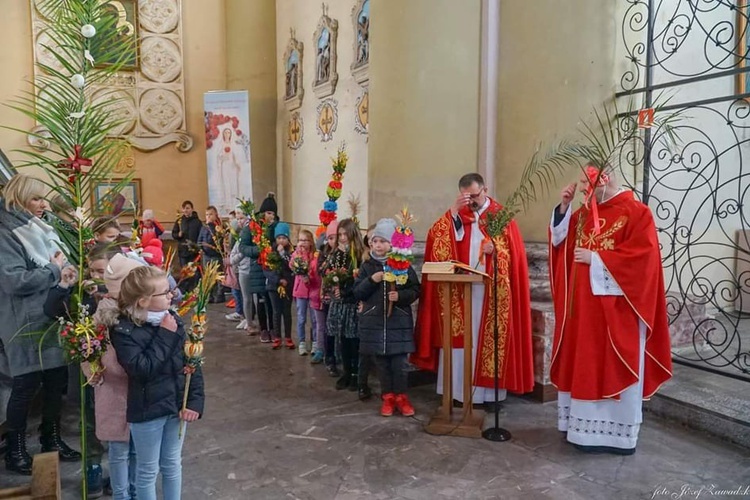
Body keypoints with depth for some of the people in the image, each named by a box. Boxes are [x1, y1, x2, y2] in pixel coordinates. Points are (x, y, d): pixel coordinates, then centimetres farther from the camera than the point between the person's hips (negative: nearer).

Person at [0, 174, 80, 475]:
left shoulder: (38, 229, 13)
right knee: (26, 386, 2)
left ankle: (52, 440, 27)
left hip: (52, 320, 7)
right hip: (27, 326, -7)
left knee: (57, 381, 12)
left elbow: (58, 265, 20)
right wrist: (54, 270, -15)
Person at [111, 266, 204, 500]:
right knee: (148, 470, 13)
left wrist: (195, 400, -7)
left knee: (172, 464, 20)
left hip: (176, 404, 5)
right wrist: (164, 336, -22)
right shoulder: (124, 330, -16)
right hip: (147, 410, -4)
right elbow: (142, 369, -27)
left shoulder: (173, 320, -2)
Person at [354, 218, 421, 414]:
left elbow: (415, 291, -1)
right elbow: (357, 293, 1)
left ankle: (401, 396, 19)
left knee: (399, 362, 3)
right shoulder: (367, 266, 4)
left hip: (399, 321, -2)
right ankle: (388, 396, 23)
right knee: (381, 362, 9)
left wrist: (400, 296, -19)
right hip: (374, 321, 2)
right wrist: (371, 280, -14)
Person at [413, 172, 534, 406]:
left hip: (490, 290, -2)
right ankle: (458, 389, 12)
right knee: (459, 337, 3)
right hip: (459, 288, 2)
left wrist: (495, 248, -22)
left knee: (487, 337, 2)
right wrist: (453, 211, -17)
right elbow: (436, 237, -7)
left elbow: (513, 251, -2)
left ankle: (486, 390, 10)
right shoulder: (457, 214, 9)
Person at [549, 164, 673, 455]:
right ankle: (584, 425, 24)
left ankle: (616, 433, 14)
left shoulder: (637, 213, -11)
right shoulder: (584, 213, 10)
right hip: (583, 305, 7)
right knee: (584, 365, 12)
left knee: (615, 369, 2)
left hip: (616, 308, -7)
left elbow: (642, 256, -19)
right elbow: (560, 240, 13)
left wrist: (595, 258, -18)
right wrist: (564, 207, 1)